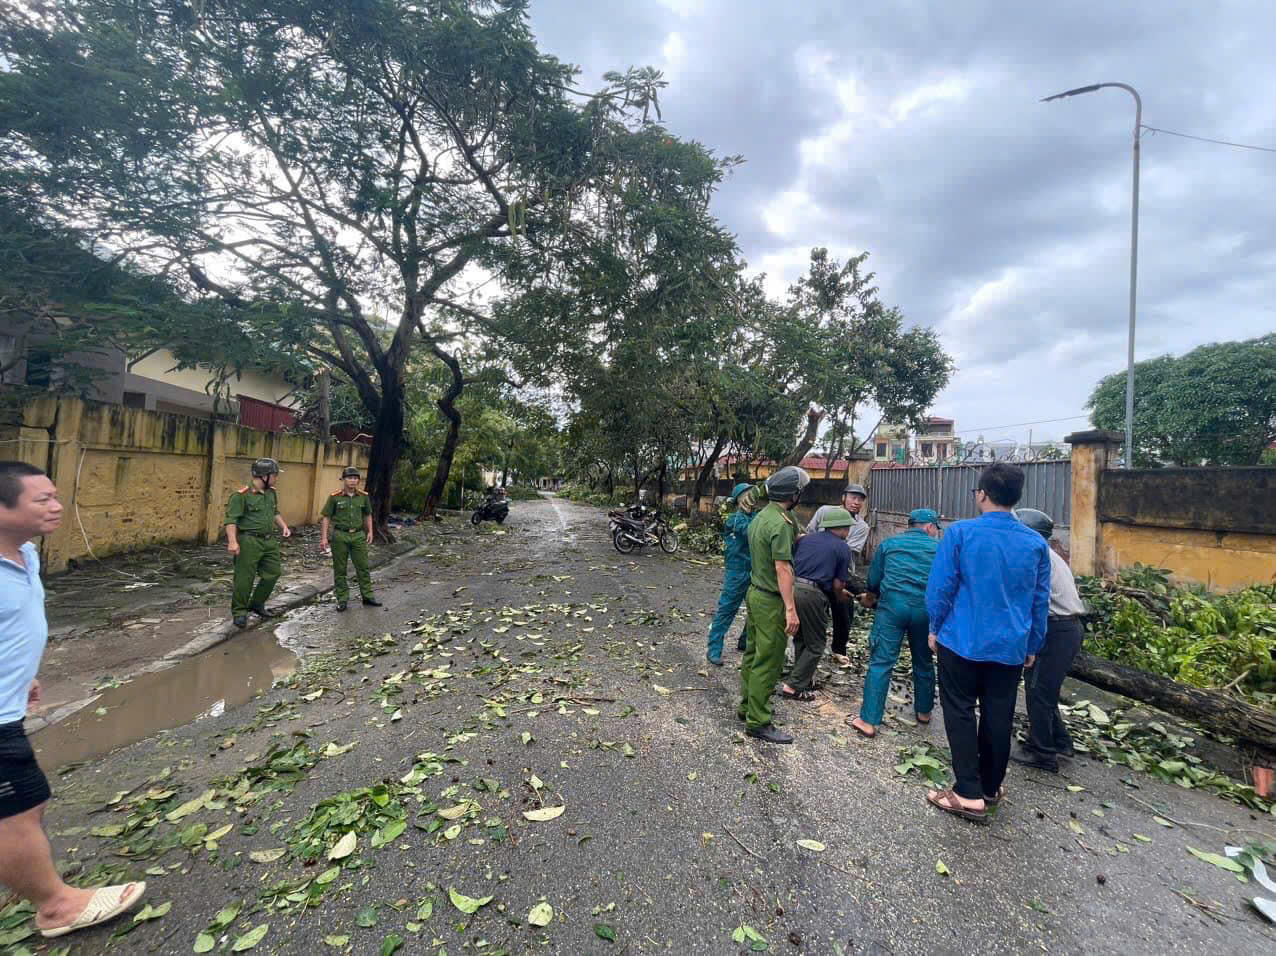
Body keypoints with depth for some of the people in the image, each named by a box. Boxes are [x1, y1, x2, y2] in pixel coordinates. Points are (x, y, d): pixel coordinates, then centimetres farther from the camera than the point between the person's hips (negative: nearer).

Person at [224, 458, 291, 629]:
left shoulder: (271, 493, 10)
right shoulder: (242, 495, -14)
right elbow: (231, 519, -17)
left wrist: (283, 526, 11)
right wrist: (233, 541, -26)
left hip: (269, 540, 8)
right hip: (249, 541, -8)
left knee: (273, 573, 11)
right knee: (245, 578, -1)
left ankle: (257, 604, 28)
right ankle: (239, 612, 14)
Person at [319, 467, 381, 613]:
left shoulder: (363, 496, 3)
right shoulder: (334, 497, -6)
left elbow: (368, 515, 15)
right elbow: (325, 517, -3)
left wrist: (370, 532, 8)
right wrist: (324, 537, -8)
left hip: (358, 535, 2)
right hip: (340, 536, -2)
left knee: (363, 567, 5)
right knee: (339, 569, 6)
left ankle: (368, 596, 15)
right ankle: (342, 599, 16)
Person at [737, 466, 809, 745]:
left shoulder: (760, 517, 9)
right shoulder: (781, 523, -20)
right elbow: (782, 568, -24)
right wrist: (790, 609, -24)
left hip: (755, 593, 9)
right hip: (771, 600, -9)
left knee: (753, 653, 18)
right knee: (768, 662, -1)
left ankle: (747, 706, 31)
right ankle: (758, 722, 8)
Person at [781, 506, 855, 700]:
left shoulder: (805, 538, 17)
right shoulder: (843, 549, 3)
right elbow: (837, 584, -1)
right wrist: (840, 598, 23)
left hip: (791, 588, 6)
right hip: (812, 594, -6)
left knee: (800, 640, 24)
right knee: (815, 646, 10)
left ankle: (805, 678, 35)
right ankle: (793, 687, 8)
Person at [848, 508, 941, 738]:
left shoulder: (889, 543, 12)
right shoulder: (939, 548, 13)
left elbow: (873, 580, 15)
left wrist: (870, 598, 33)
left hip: (892, 604, -1)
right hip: (926, 608, 2)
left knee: (881, 663, -2)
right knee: (924, 663, 21)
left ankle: (869, 721, -5)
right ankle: (923, 711, 38)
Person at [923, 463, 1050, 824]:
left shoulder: (960, 533, -14)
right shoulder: (1036, 543, -2)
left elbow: (940, 588, -11)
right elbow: (1040, 601, 6)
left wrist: (936, 628, 4)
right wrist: (1032, 645, 18)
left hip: (962, 642, -4)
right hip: (1010, 647, 4)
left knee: (960, 714, 8)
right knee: (998, 717, 16)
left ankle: (969, 795, 11)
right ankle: (991, 787, 31)